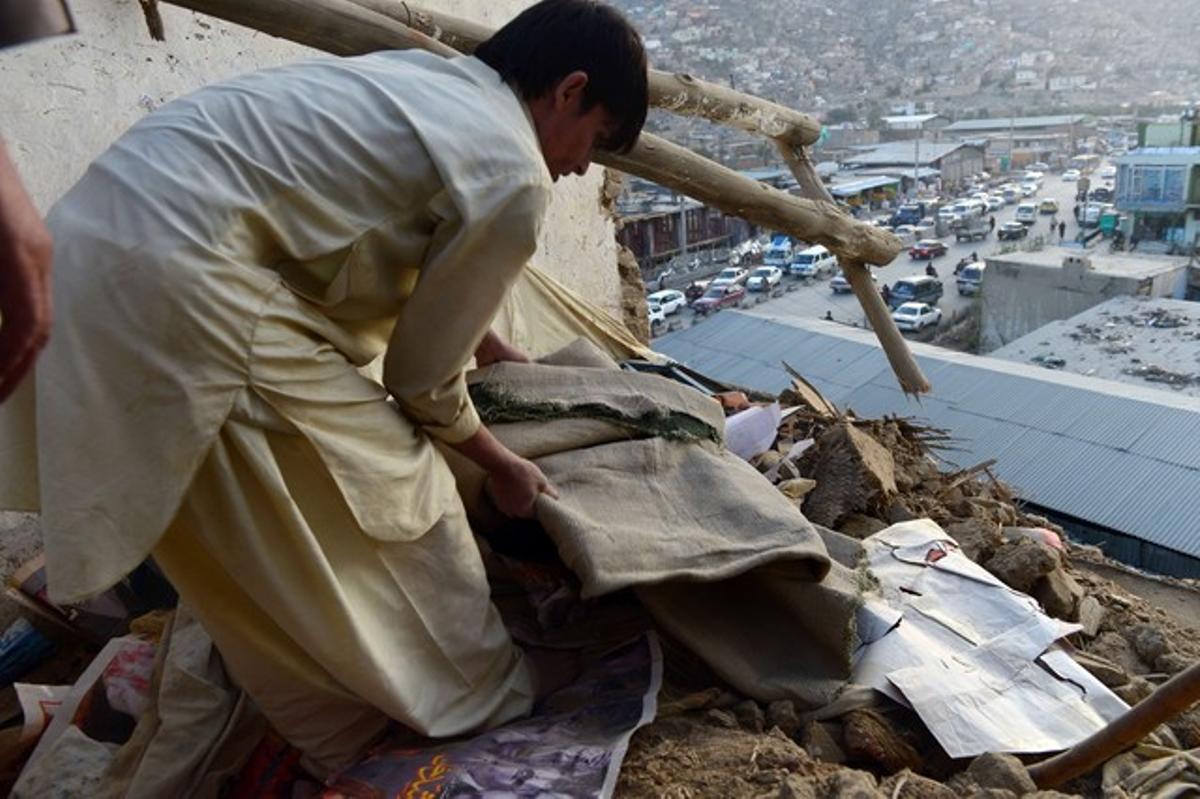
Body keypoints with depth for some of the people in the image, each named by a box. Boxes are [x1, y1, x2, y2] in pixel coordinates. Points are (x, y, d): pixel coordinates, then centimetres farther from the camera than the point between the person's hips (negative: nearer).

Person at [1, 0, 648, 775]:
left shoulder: (430, 78, 20)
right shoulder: (514, 178, -8)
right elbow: (422, 377, -1)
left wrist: (495, 350, 45)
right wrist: (502, 466, 17)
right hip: (176, 272, -10)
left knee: (255, 538, 19)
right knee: (393, 495, 4)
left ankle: (352, 737, 40)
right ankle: (483, 710, 26)